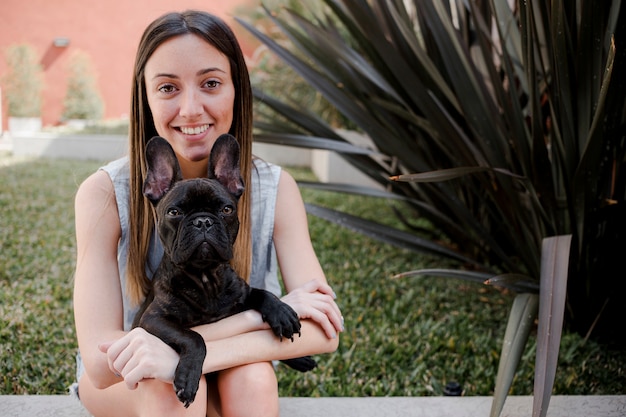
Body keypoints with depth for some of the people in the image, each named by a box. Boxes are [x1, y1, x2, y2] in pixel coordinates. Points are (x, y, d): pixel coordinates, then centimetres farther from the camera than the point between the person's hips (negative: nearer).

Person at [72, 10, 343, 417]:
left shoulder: (276, 189, -16)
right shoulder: (106, 193, -21)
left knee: (253, 378, -31)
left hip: (232, 377, 2)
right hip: (125, 381, -1)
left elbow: (324, 330, -24)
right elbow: (99, 361, -27)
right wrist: (262, 313, -33)